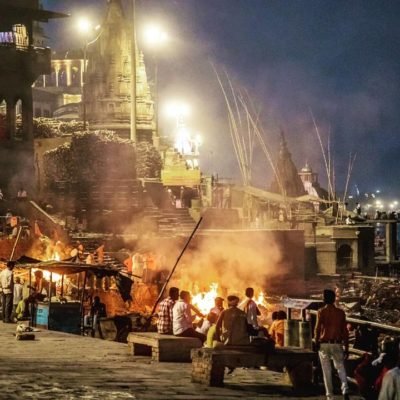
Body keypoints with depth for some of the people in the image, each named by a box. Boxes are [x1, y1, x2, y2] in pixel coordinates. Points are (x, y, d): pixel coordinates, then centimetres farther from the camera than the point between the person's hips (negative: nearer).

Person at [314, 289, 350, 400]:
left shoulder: (321, 312, -4)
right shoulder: (341, 312, 5)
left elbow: (318, 328, -12)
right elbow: (345, 331, 6)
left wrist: (317, 342, 1)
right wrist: (346, 348, 11)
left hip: (324, 344, -2)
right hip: (337, 344, 2)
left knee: (327, 371, 4)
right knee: (341, 368, 10)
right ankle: (345, 390, -13)